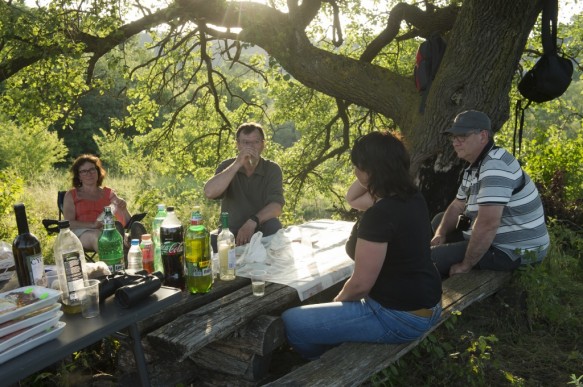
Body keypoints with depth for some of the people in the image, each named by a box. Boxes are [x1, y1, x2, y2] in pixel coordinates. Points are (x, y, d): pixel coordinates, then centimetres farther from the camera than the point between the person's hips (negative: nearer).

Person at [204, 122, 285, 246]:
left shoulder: (272, 169, -4)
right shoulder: (227, 167, -2)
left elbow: (276, 206, -18)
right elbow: (209, 193, -23)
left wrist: (253, 222, -36)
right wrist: (237, 164, -26)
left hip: (262, 231, 0)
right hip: (231, 229, 0)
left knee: (273, 225, -31)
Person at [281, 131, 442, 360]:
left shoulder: (380, 214, -27)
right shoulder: (412, 197, 2)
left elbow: (361, 283, -21)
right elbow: (352, 199, 19)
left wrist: (337, 300, -1)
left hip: (399, 317, -10)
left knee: (291, 322, -4)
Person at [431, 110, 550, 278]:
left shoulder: (495, 166, -24)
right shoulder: (476, 166, 10)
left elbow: (488, 224, -33)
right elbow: (457, 206, 19)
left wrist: (465, 265, -23)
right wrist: (440, 234, 2)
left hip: (512, 251, -10)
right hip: (499, 239, 10)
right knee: (440, 220, 23)